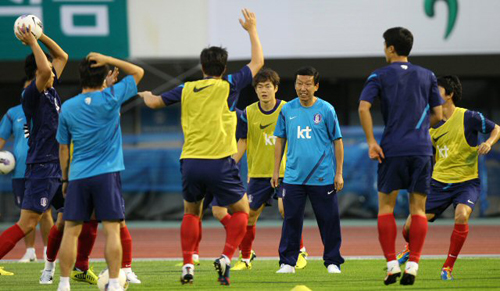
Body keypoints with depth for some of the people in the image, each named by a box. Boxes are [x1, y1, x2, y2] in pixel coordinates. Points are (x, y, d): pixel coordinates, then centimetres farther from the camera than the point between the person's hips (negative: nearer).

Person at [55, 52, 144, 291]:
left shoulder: (67, 108, 3)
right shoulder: (110, 98, -5)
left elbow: (63, 148, 10)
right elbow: (138, 72, 6)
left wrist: (65, 178, 20)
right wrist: (108, 60, 1)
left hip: (78, 176, 2)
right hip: (107, 174, -2)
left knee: (71, 230, 4)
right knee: (112, 229, -3)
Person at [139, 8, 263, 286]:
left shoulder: (187, 89, 9)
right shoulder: (228, 86, 2)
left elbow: (154, 102, 19)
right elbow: (258, 62, 12)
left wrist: (147, 95, 43)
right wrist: (252, 30, 25)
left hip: (191, 162, 3)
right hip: (220, 163, -3)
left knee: (191, 212, 23)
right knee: (241, 210, 13)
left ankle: (188, 264, 9)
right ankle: (226, 258, -7)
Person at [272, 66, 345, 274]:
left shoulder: (326, 110, -2)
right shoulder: (287, 110, 5)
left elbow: (337, 141, 2)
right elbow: (280, 140, 13)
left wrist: (339, 173, -1)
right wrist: (276, 171, 10)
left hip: (323, 177, -2)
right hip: (293, 177, 2)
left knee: (329, 220, 1)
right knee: (291, 220, 1)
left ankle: (332, 261, 11)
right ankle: (288, 262, 8)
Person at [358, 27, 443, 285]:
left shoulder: (380, 76, 3)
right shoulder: (427, 76, 11)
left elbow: (363, 107, -11)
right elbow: (437, 115, 10)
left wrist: (371, 142, -8)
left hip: (392, 148, -2)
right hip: (421, 149, 2)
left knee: (386, 207, 7)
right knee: (418, 208, 5)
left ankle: (391, 264, -2)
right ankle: (412, 265, -5)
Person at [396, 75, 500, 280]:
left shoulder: (468, 117, -10)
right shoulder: (433, 124, 5)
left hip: (466, 182, -4)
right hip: (439, 183, 4)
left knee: (462, 215, -35)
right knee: (409, 228, -3)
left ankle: (448, 268, -17)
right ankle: (411, 249, 36)